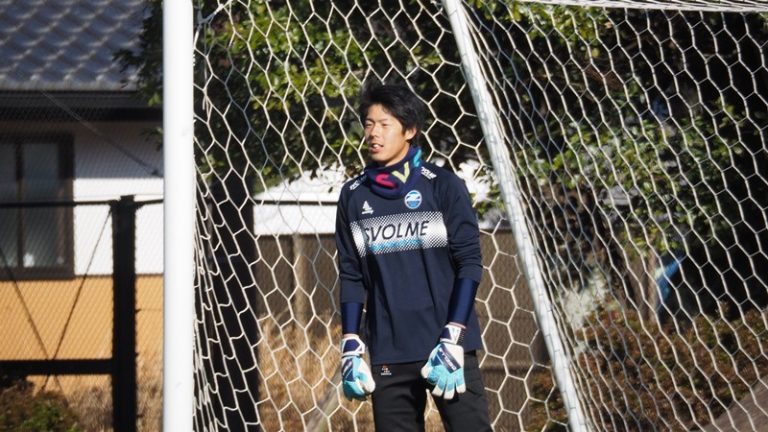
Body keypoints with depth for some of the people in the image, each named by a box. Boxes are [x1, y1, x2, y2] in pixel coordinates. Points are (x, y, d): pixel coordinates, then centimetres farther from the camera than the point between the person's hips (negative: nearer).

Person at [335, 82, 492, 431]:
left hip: (446, 349, -3)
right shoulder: (353, 196, 10)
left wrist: (452, 340, -12)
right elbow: (352, 276, 13)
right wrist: (350, 348, 6)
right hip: (388, 356, 3)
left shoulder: (444, 186, 0)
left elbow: (469, 263, -3)